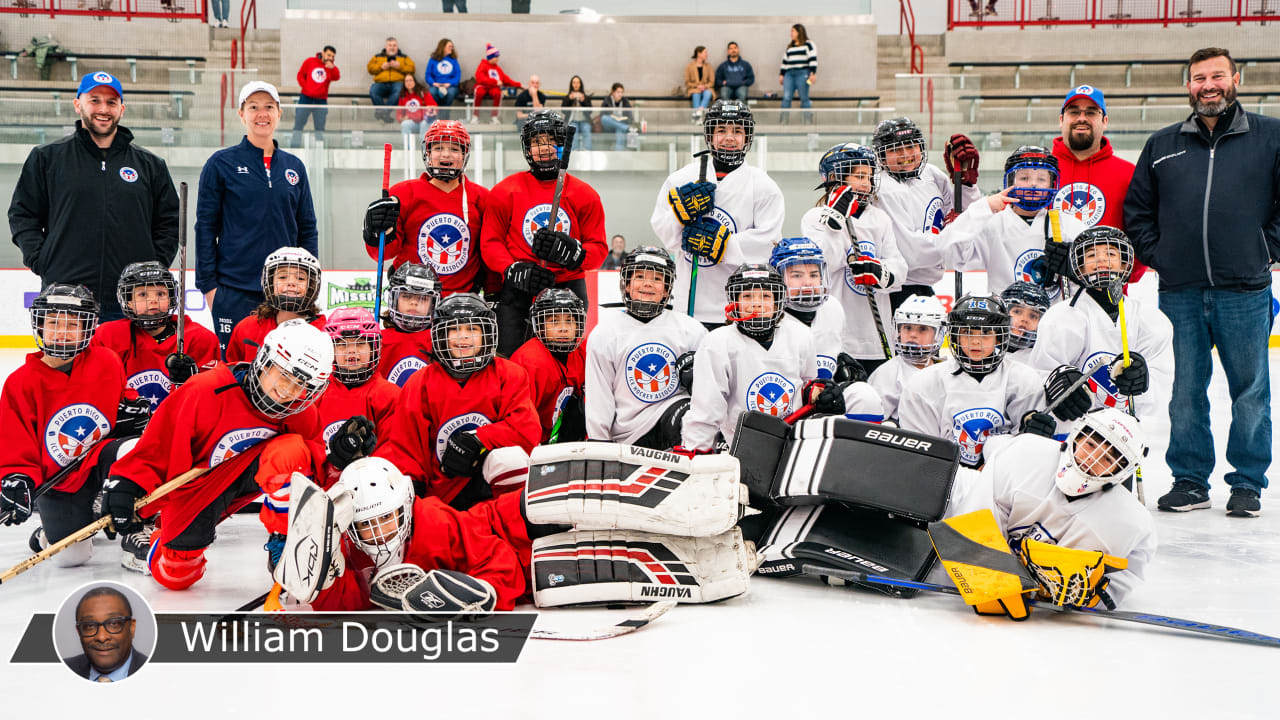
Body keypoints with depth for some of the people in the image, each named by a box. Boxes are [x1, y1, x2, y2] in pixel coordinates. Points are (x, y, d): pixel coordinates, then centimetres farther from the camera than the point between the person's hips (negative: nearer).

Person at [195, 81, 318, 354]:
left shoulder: (294, 166, 11)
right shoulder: (221, 163, 1)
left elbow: (307, 229, 14)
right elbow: (205, 227, 1)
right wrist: (208, 285, -4)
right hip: (235, 290, -3)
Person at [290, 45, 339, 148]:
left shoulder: (332, 68, 3)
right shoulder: (310, 62, 2)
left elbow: (337, 77, -18)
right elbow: (300, 75, 6)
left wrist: (332, 68, -37)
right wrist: (305, 87, -7)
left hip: (321, 101, 1)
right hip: (306, 98, -1)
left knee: (320, 128, 4)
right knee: (298, 125, 0)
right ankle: (294, 148, 4)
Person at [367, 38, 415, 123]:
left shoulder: (404, 57, 24)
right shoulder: (377, 56, 26)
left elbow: (412, 69, 8)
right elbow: (370, 68, 12)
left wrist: (399, 66, -6)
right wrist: (381, 67, -3)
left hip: (397, 82, -1)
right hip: (381, 83, 1)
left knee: (399, 89, -40)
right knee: (373, 90, -34)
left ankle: (385, 111, -41)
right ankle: (386, 114, -34)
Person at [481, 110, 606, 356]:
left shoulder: (585, 195, 6)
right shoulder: (504, 191, 5)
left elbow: (598, 249, 3)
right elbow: (490, 242, 4)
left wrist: (574, 253, -18)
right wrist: (513, 269, -13)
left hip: (568, 285, 1)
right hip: (518, 289, 0)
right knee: (507, 359, -4)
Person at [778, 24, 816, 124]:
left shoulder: (808, 44, 3)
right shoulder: (789, 47, 22)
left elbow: (813, 59, -5)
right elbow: (785, 61, 25)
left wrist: (813, 73, -13)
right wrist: (781, 74, 18)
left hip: (802, 73, -5)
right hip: (789, 74, 6)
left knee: (804, 99, -5)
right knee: (786, 98, -6)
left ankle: (807, 122, -2)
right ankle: (784, 121, -7)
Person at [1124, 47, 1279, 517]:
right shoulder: (1163, 145, 11)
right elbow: (1136, 209, 16)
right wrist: (1156, 254, 5)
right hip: (1182, 292, 2)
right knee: (1186, 390, 8)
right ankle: (1189, 481, 18)